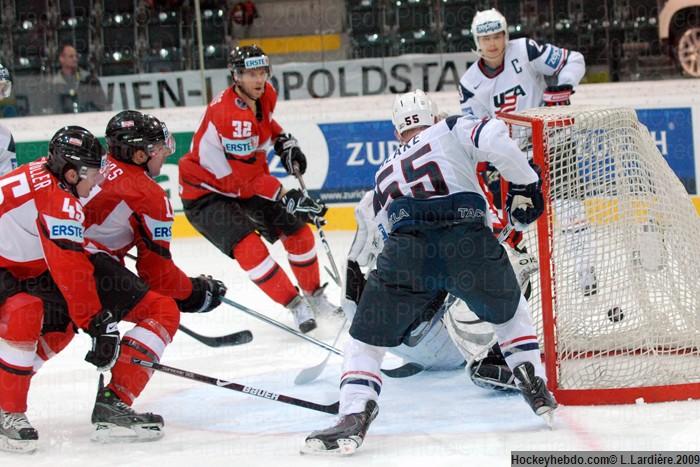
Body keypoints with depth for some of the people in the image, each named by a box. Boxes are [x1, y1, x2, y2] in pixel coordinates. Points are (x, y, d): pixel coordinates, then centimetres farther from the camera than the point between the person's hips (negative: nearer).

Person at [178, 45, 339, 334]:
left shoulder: (266, 96, -7)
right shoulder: (224, 114, -33)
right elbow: (244, 178, -31)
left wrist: (284, 142, 5)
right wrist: (285, 197, -32)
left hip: (248, 184, 8)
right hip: (206, 192, -8)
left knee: (298, 230, 7)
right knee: (248, 247, -25)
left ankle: (314, 295, 27)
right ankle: (295, 305, -13)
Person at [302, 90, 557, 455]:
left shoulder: (384, 174, 34)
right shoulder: (452, 131, 22)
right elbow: (494, 139, 1)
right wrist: (524, 185, 12)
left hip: (406, 250, 1)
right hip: (471, 243, 0)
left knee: (366, 339, 15)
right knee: (509, 311, 31)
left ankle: (354, 415, -4)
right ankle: (536, 390, 26)